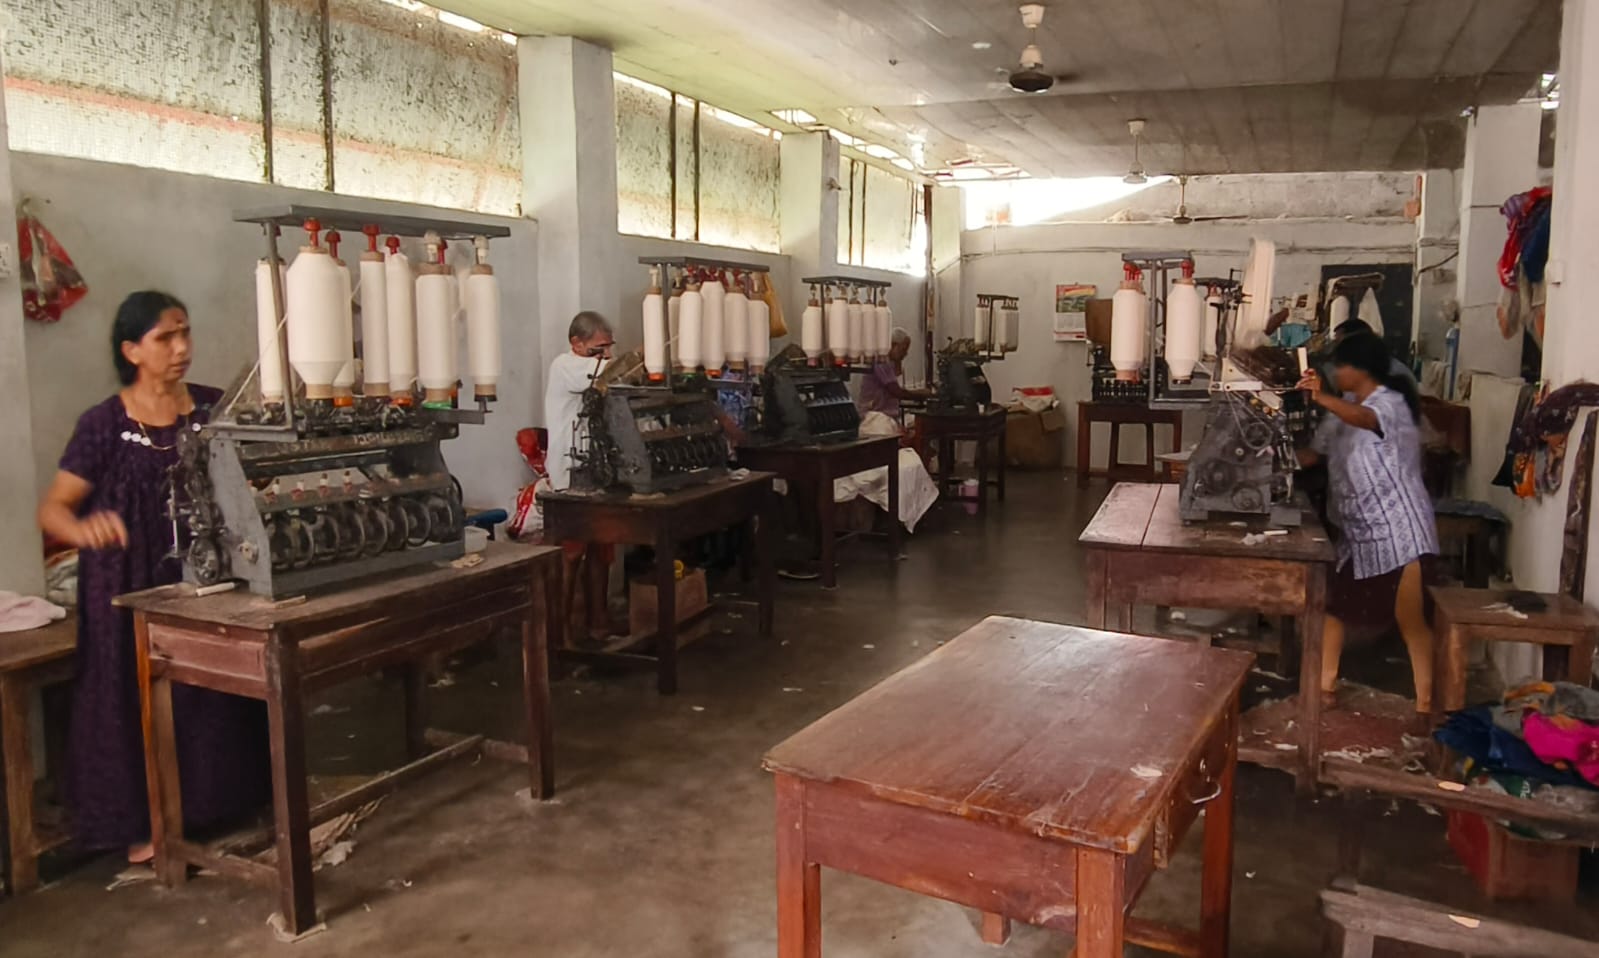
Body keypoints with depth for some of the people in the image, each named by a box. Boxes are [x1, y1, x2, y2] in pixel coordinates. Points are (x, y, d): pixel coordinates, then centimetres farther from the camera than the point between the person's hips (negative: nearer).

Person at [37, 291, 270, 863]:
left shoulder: (215, 409, 2)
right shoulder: (105, 425, -6)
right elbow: (51, 508, -7)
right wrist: (83, 528, -28)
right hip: (134, 592, -3)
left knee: (211, 693, 8)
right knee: (142, 700, 2)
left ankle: (213, 812, 25)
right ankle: (145, 826, 17)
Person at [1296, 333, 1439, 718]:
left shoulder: (1390, 403, -13)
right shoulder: (1345, 407, 14)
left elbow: (1363, 419, -38)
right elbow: (1313, 454, 16)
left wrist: (1321, 397, -54)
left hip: (1397, 530, -9)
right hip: (1358, 531, 9)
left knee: (1410, 620, -3)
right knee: (1333, 604, 11)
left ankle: (1425, 702, 5)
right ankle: (1326, 683, 22)